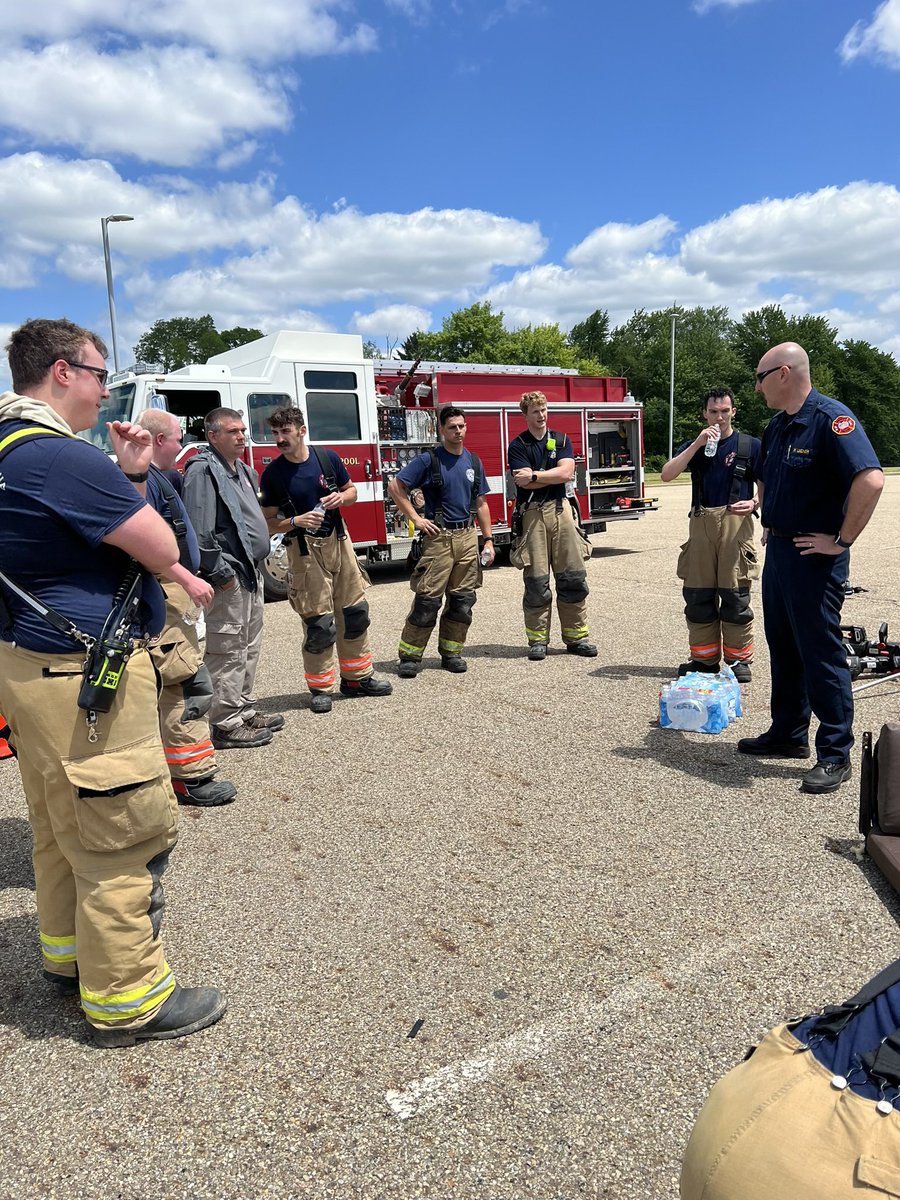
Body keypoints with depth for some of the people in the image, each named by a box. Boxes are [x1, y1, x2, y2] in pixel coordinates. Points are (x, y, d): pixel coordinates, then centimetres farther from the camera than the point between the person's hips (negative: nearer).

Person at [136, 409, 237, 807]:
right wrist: (187, 578, -28)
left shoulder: (159, 477, 18)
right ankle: (192, 776, -6)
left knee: (171, 683, 17)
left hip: (174, 590, 11)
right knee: (189, 681, -11)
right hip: (163, 591, -11)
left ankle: (169, 758, 28)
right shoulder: (141, 478, -15)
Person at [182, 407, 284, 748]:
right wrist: (220, 573, -22)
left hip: (250, 573, 10)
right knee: (228, 652, -6)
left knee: (249, 649, 16)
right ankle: (226, 725, 1)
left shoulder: (242, 469, 17)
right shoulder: (202, 469, -13)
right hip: (228, 578, -10)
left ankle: (245, 711, 28)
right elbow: (200, 530, -22)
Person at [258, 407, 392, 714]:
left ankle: (357, 677, 24)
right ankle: (320, 688, 13)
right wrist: (295, 521, -22)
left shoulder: (328, 458, 1)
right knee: (318, 624, -2)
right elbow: (269, 522, -3)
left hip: (339, 542, 4)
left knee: (355, 613, 9)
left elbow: (351, 491, 13)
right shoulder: (273, 474, -6)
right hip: (305, 550, -3)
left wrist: (341, 497, -9)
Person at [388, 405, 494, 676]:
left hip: (468, 537, 5)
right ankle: (410, 656, 1)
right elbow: (395, 486, -5)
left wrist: (488, 540, 10)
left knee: (463, 599, 7)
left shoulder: (473, 462, 12)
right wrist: (416, 518, -9)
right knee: (428, 599, -7)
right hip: (439, 537, -5)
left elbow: (480, 504, 16)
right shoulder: (429, 460, -4)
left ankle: (451, 652, 18)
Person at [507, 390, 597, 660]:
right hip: (532, 514, -3)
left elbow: (566, 472, -4)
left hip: (561, 510, 3)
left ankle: (576, 636, 10)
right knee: (536, 580, -2)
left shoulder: (561, 440, 13)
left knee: (573, 577, 2)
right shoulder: (518, 445, 3)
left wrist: (534, 475, -8)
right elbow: (525, 482, -10)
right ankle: (538, 639, 7)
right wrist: (555, 475, -3)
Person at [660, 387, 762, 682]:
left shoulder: (750, 445, 7)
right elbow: (667, 475, -3)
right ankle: (704, 658, 16)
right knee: (697, 595, 5)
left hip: (735, 522, -3)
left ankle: (738, 659, 8)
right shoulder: (693, 445, 13)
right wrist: (697, 444, -9)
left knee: (735, 596, -2)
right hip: (700, 522, 3)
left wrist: (754, 503, -13)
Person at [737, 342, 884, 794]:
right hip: (778, 550, 9)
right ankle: (789, 734, 29)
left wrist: (842, 540, -21)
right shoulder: (777, 425, 11)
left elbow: (870, 480, -27)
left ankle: (835, 756, 8)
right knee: (784, 649, 16)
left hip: (813, 557, -9)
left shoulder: (830, 418, -16)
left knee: (821, 654, -3)